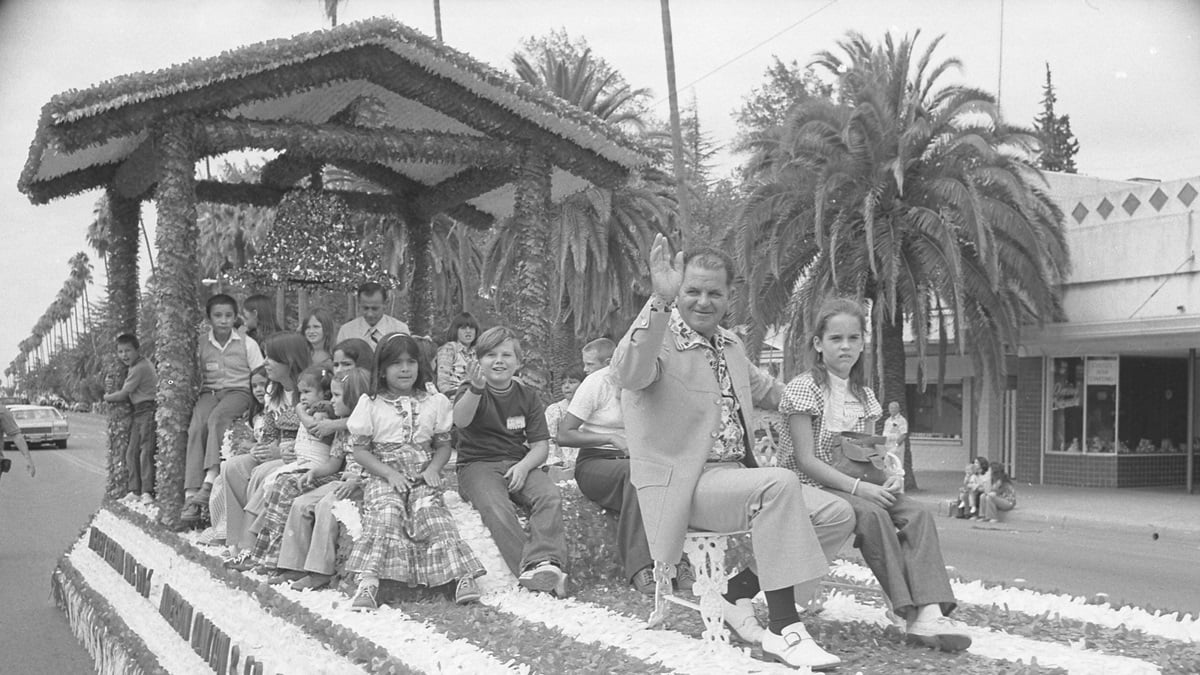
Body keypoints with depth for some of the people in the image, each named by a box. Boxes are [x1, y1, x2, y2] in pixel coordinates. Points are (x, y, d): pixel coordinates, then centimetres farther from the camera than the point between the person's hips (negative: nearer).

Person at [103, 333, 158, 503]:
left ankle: (147, 491, -17)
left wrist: (107, 397, 8)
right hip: (138, 412, 10)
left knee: (146, 450, -14)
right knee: (131, 452, 7)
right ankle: (134, 490, 9)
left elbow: (123, 394, -8)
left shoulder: (139, 368, -13)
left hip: (148, 410, -10)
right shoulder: (135, 366, 17)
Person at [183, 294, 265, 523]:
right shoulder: (201, 344, 11)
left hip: (238, 391, -2)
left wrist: (257, 403, -9)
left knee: (217, 418, -35)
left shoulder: (247, 343, 5)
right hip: (209, 393, 2)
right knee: (196, 427, -28)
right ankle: (191, 496, -36)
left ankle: (209, 481, -45)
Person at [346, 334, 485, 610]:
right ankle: (368, 582, -41)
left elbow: (443, 445, 15)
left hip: (423, 477, 1)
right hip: (385, 477, -1)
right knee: (386, 512, -31)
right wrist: (389, 473, -10)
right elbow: (359, 449, 4)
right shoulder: (370, 404, 5)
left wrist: (433, 468, -6)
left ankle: (462, 576, -37)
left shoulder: (435, 403, 12)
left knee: (430, 510, -28)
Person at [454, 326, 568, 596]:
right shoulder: (471, 391, 1)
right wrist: (476, 389, -44)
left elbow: (540, 446, 7)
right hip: (478, 464, -3)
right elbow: (461, 420, -24)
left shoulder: (528, 396, 10)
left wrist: (524, 466, -15)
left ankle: (542, 562, -39)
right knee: (496, 506, -34)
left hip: (519, 464, 3)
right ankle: (528, 571, -41)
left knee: (551, 496, -27)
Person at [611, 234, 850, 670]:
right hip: (682, 486, -8)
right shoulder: (659, 336, -10)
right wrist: (659, 300, -43)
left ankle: (737, 596, 5)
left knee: (837, 516, -2)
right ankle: (784, 632, -27)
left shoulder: (730, 345, 15)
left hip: (735, 477, 9)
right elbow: (627, 375, -34)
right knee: (779, 483, -32)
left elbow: (766, 391, 34)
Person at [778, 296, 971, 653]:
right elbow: (805, 460, -15)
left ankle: (931, 613, -34)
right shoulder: (805, 387, -8)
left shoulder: (863, 395, 14)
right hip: (810, 487, -6)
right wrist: (857, 487, -25)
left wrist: (888, 478, -10)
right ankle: (912, 615, -31)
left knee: (917, 514, -19)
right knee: (871, 514, -34)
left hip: (856, 486, 7)